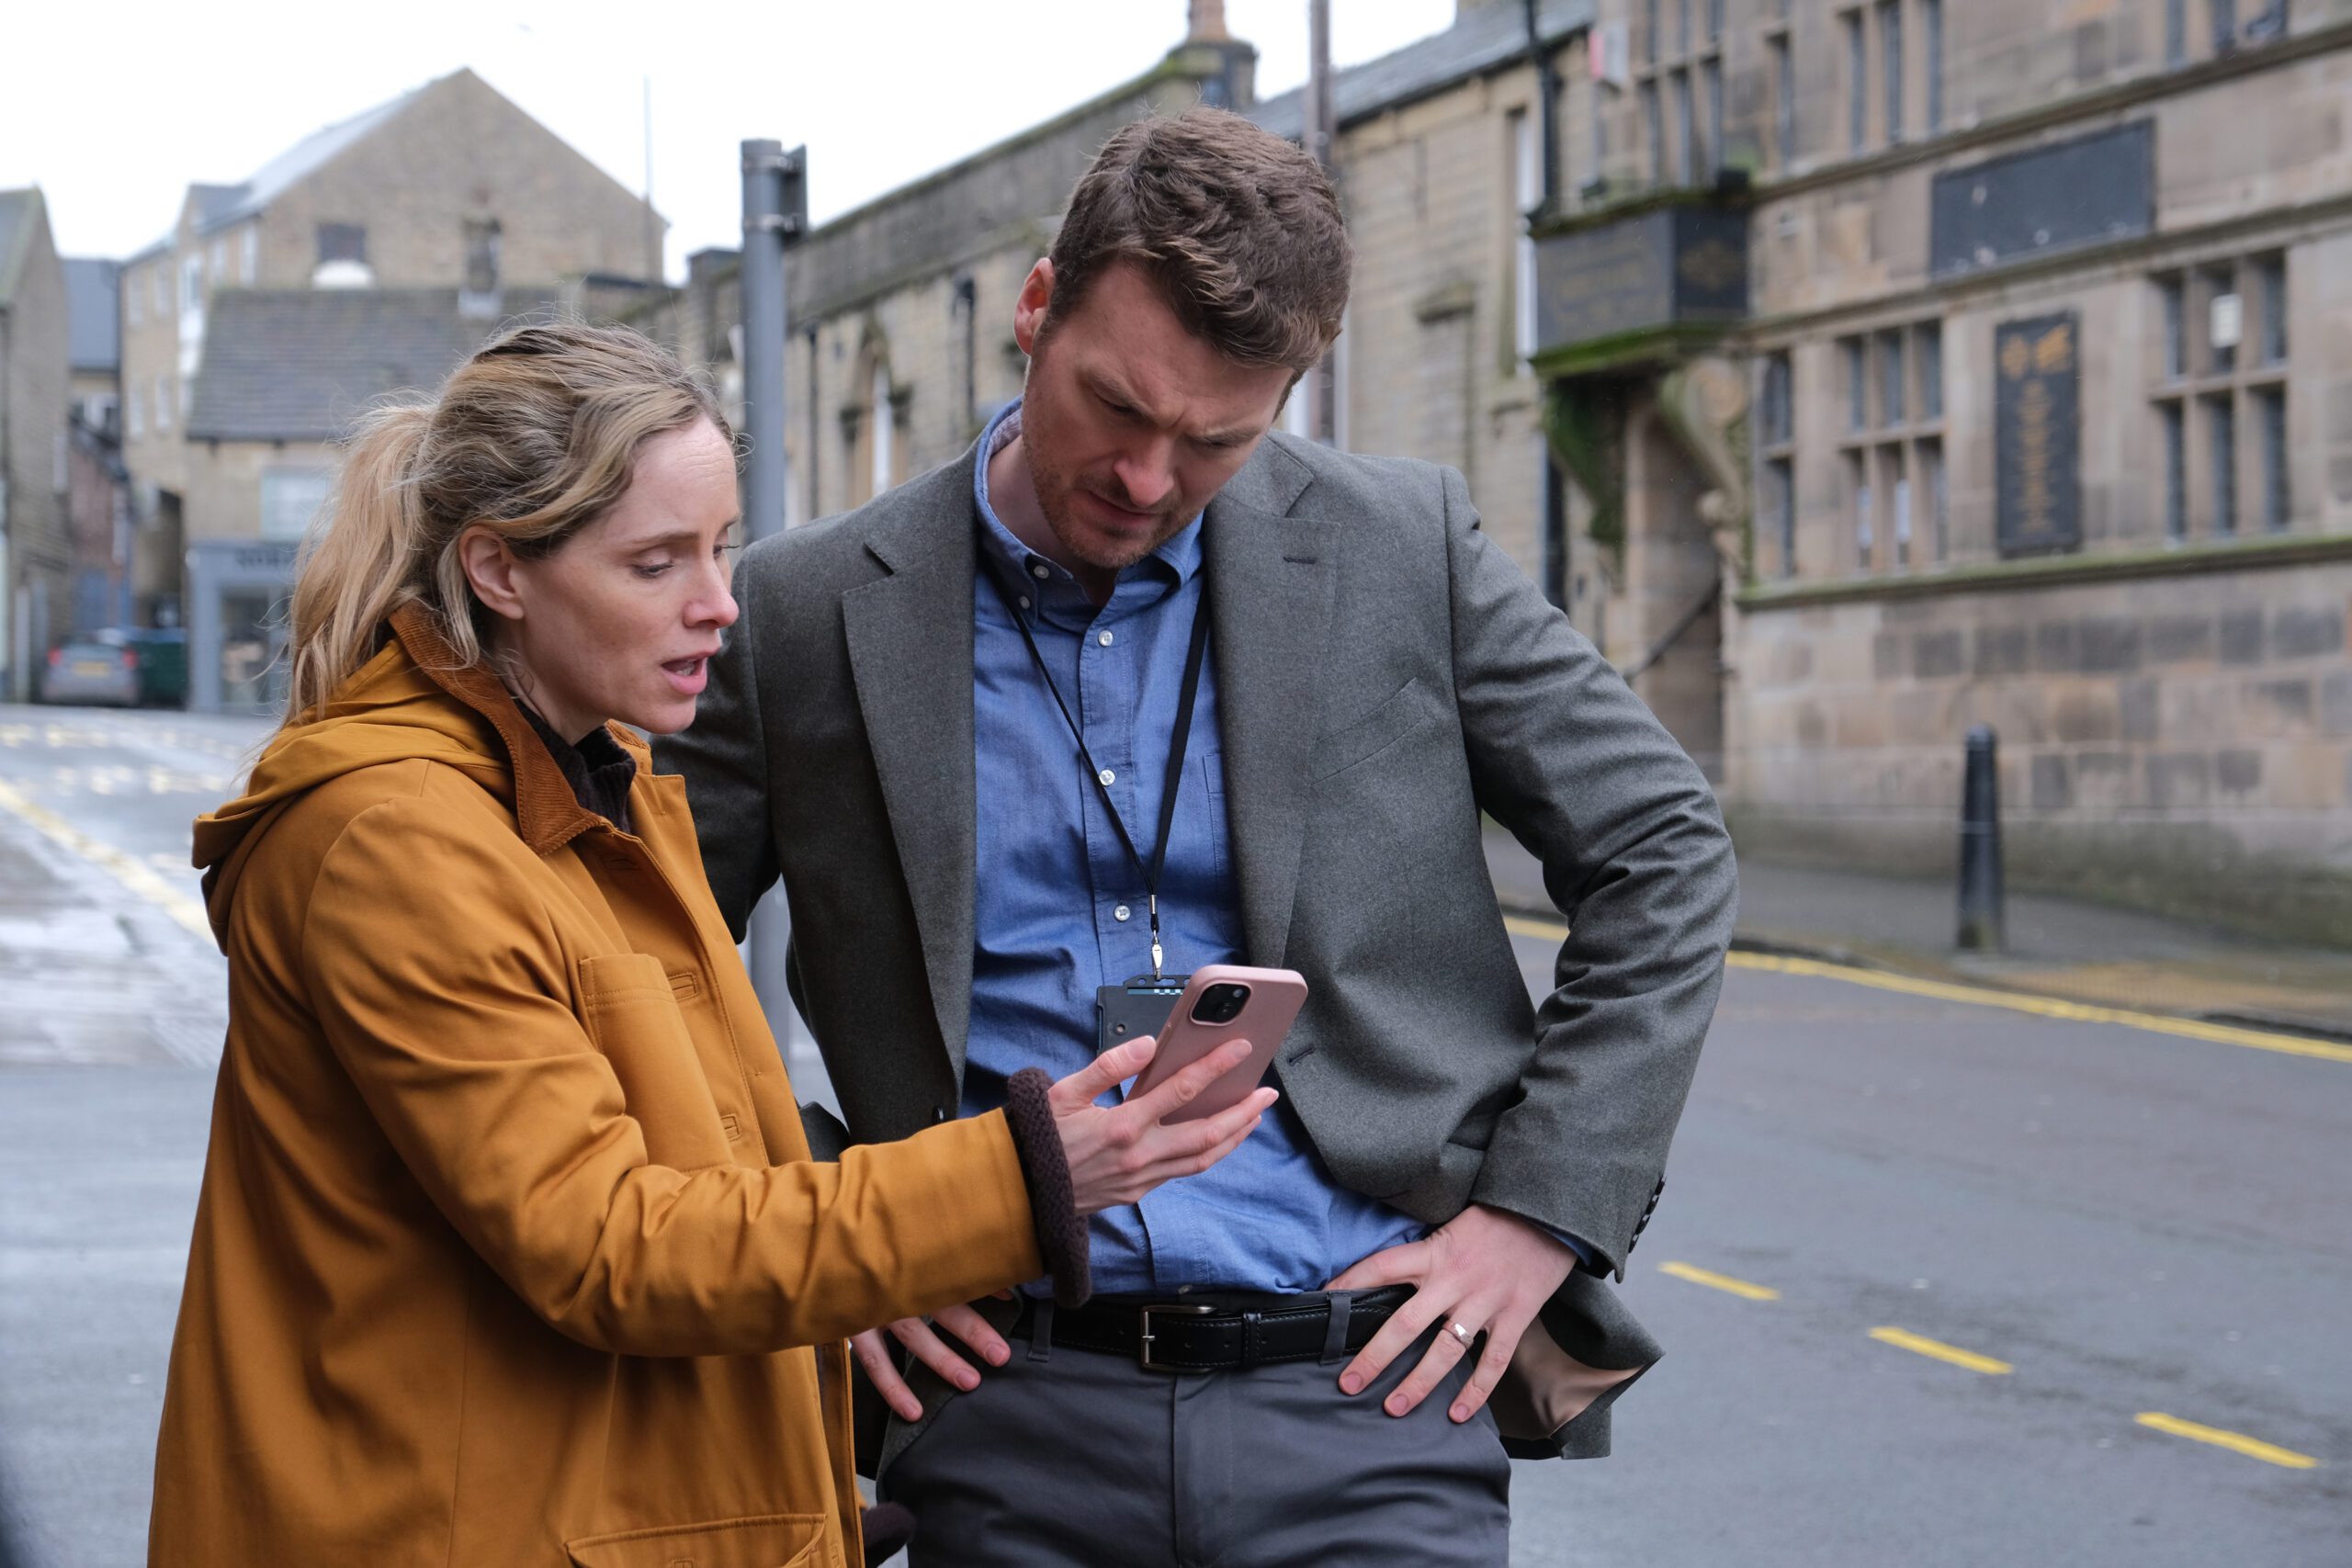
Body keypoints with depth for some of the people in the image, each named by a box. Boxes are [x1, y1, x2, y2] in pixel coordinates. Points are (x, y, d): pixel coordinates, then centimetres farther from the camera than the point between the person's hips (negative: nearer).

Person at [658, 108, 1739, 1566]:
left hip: (1366, 1399, 0)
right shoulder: (810, 614, 1)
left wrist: (1542, 1210, 0)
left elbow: (1662, 853, 7)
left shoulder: (1404, 548, 2)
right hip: (1014, 1419, 1)